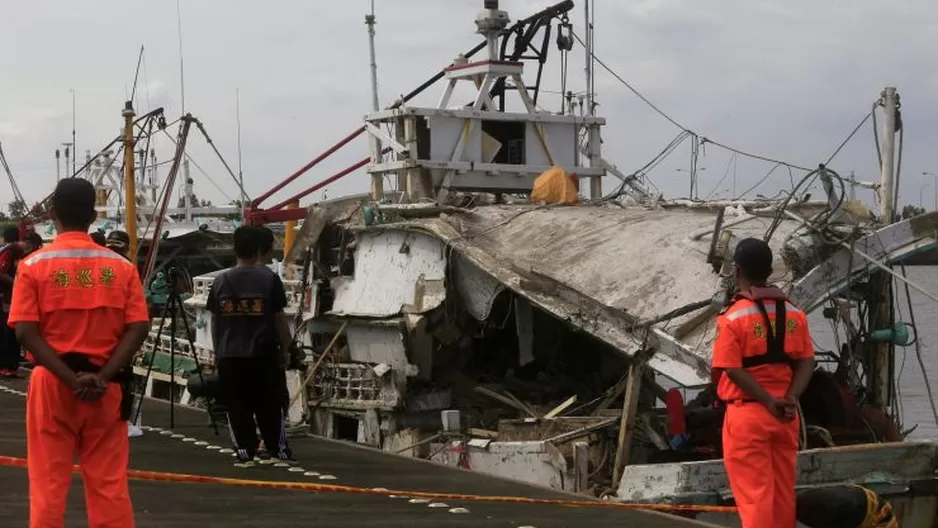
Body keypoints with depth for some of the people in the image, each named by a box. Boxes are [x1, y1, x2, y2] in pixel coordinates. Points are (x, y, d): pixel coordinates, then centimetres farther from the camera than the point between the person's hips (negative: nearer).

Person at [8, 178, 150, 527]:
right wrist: (102, 377, -11)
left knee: (48, 484, 5)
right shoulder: (121, 266, 2)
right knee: (109, 483, 6)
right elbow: (138, 329, -6)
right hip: (106, 387, 2)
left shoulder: (33, 265, -3)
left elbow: (26, 332, -11)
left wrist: (70, 379, -14)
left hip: (52, 383, -1)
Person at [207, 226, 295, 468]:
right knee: (270, 405, 10)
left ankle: (245, 453, 5)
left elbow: (214, 322, 8)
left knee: (237, 407, 7)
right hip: (263, 354, -1)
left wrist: (218, 352, 20)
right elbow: (280, 319, -3)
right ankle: (279, 449, 17)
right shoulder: (269, 278, -5)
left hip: (229, 356, 1)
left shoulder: (220, 281, 3)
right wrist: (285, 349, 8)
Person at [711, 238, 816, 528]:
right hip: (785, 416, 5)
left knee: (754, 494, -1)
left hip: (747, 415, -5)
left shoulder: (733, 317, -11)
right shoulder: (793, 314, 5)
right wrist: (790, 399, -10)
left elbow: (733, 370, -16)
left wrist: (770, 403, -14)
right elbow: (806, 362, 1)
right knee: (783, 492, 14)